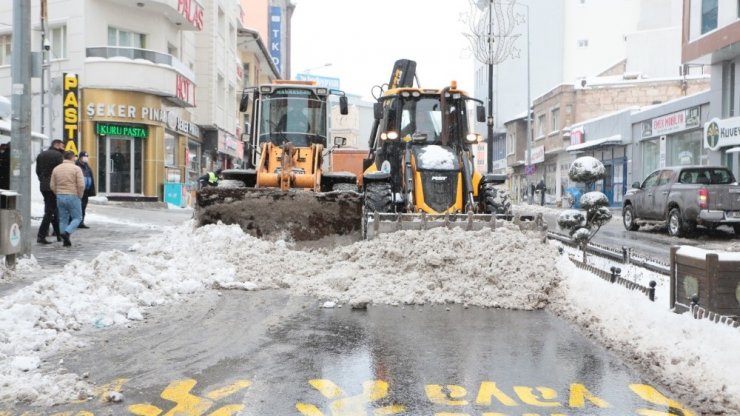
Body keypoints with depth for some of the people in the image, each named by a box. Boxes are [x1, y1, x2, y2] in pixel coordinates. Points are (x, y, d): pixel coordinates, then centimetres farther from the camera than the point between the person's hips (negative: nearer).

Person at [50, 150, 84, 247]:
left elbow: (52, 185, 6)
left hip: (60, 197, 5)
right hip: (73, 196, -5)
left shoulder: (56, 169, 8)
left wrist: (58, 194, 16)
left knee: (63, 219, 11)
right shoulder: (76, 168, -7)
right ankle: (67, 232, -16)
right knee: (77, 218, 6)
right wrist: (79, 196, 0)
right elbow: (81, 185, -13)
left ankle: (66, 241, 10)